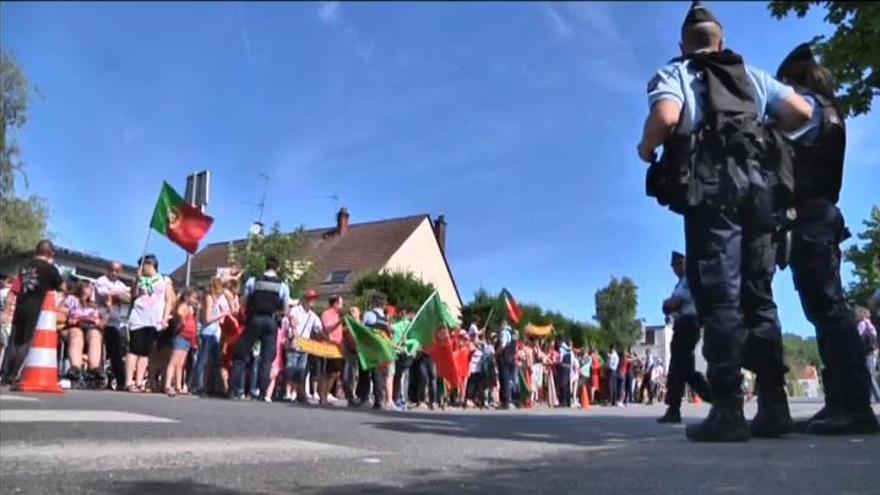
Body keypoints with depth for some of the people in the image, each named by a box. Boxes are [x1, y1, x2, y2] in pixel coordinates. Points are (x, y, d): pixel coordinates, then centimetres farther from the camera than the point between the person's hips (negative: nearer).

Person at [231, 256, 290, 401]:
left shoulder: (253, 281, 3)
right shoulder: (283, 286, 4)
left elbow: (244, 303, 4)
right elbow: (285, 310, 6)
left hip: (255, 319, 0)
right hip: (272, 322, 0)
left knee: (241, 354, 10)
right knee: (267, 358, 7)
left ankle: (237, 390, 8)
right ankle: (262, 392, 2)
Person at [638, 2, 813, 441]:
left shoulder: (674, 74, 10)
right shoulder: (751, 74, 24)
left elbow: (666, 116, -12)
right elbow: (801, 111, 14)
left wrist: (647, 148, 5)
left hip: (712, 187, -4)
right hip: (759, 184, 5)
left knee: (720, 298, -7)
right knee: (759, 297, 9)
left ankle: (728, 410, -11)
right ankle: (774, 404, 8)